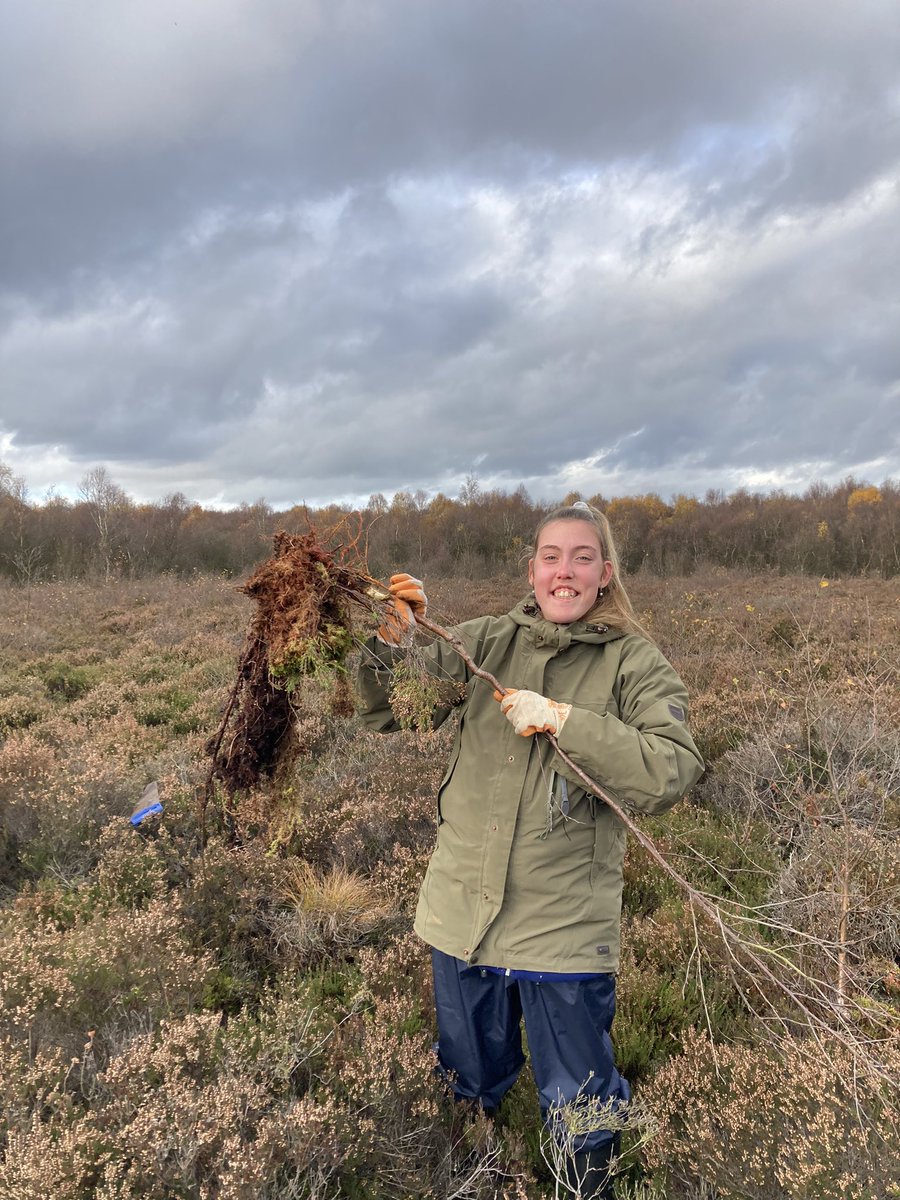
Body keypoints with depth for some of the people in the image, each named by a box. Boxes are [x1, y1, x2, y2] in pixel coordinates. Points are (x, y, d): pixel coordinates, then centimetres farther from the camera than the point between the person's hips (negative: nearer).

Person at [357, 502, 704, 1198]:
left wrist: (563, 719, -25)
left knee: (579, 1107, 16)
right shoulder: (485, 643, 0)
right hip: (463, 907, 3)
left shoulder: (635, 665, -7)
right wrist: (392, 644, -23)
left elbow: (672, 774, -20)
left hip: (565, 926, -2)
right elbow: (391, 714, -4)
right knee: (470, 1076, 26)